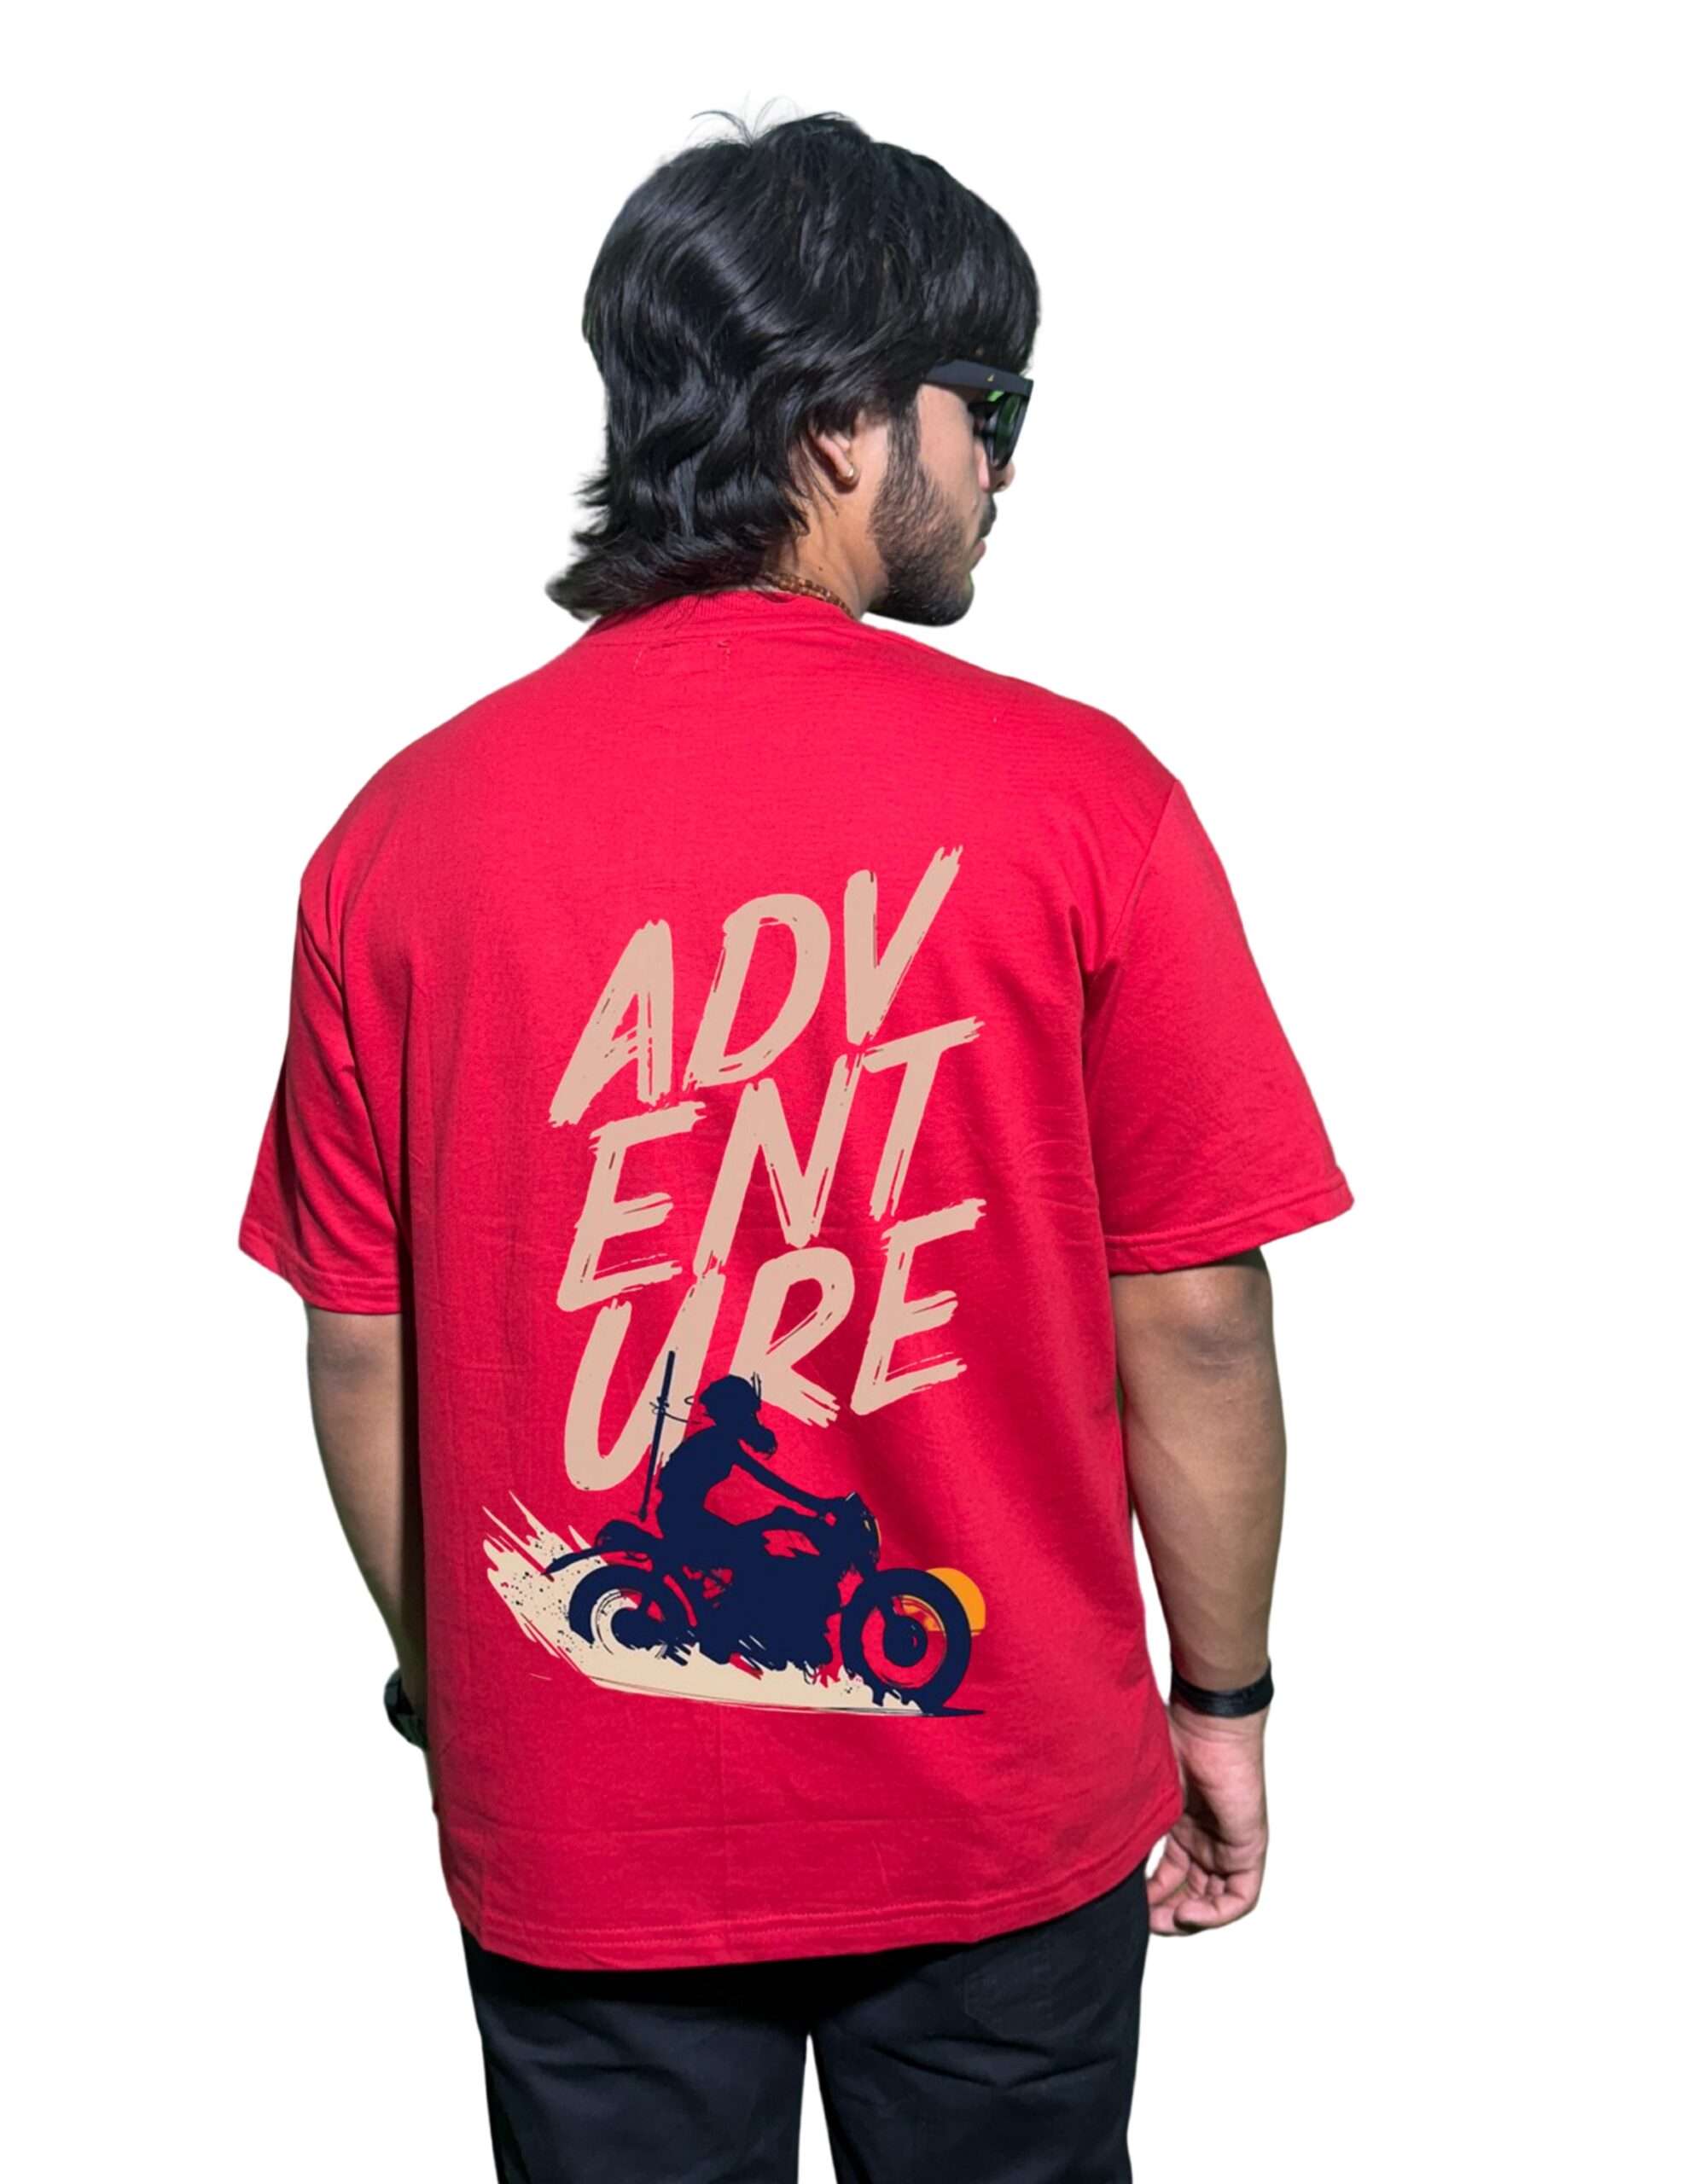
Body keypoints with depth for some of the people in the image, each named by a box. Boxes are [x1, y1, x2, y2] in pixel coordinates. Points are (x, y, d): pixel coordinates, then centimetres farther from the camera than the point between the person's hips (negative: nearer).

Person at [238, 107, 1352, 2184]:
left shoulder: (402, 830, -9)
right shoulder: (1075, 797, -15)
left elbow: (362, 1355, -3)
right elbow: (1191, 1318, -12)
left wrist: (449, 1701, 12)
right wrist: (1224, 1701, 4)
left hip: (574, 1827, 2)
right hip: (1000, 1804, -1)